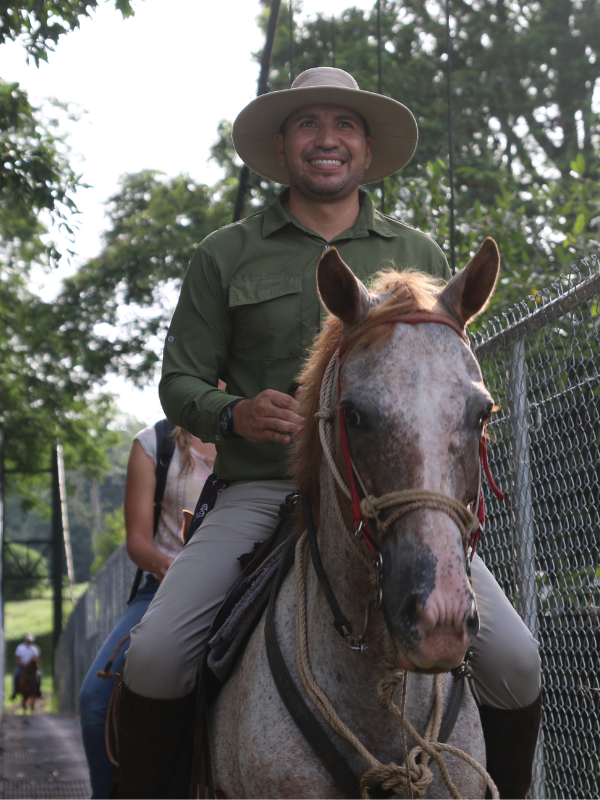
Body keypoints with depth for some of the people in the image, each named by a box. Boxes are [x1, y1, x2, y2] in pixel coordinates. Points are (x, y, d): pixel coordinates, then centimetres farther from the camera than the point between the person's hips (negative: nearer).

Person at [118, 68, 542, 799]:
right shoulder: (225, 257, 11)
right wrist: (233, 414, -13)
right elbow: (180, 381, 9)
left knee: (514, 659, -16)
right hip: (263, 489, -1)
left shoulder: (418, 256, 16)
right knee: (154, 656, -23)